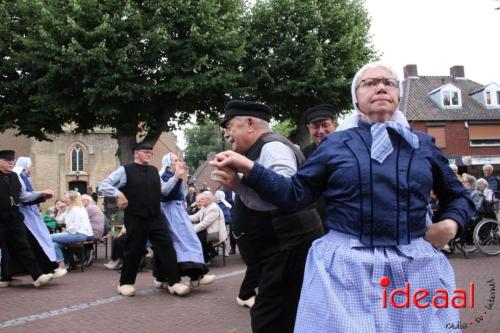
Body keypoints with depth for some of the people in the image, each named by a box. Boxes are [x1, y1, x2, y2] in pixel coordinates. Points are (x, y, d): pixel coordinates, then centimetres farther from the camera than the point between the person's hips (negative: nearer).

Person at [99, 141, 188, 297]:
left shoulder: (154, 171, 14)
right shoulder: (125, 170, -1)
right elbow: (104, 186, -2)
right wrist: (118, 194, -16)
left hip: (156, 218, 4)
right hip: (135, 219, -4)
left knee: (167, 247, -4)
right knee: (133, 251, 4)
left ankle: (174, 282, 0)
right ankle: (125, 283, 23)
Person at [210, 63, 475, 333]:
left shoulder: (423, 144, 9)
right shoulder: (335, 143, 4)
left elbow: (459, 196, 19)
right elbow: (294, 194, -1)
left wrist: (450, 224, -1)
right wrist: (248, 169, -13)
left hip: (415, 268, 2)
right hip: (345, 267, -2)